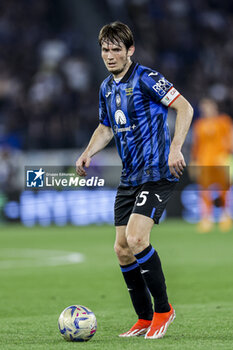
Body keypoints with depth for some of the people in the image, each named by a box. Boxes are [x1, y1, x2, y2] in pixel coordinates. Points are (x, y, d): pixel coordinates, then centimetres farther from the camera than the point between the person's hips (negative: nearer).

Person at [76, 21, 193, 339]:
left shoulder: (146, 79, -12)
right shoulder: (107, 88, 12)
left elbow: (184, 108, -15)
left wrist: (175, 148, -25)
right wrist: (87, 154, 9)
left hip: (157, 173, -8)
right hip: (129, 178, 8)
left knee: (136, 238, -22)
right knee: (122, 249, 4)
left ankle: (163, 309, -6)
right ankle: (145, 320, 16)